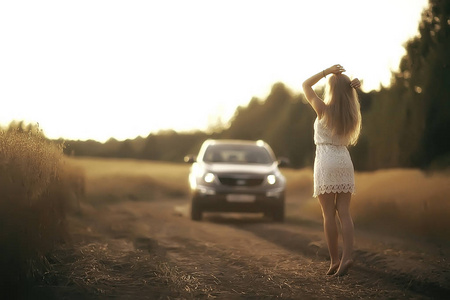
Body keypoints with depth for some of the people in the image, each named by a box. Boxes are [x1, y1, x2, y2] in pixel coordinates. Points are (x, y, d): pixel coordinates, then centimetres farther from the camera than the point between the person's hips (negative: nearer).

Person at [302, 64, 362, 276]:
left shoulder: (324, 109, -8)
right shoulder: (350, 113, 5)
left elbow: (306, 85, 4)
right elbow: (349, 99, 28)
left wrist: (327, 71, 2)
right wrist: (351, 86, 9)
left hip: (326, 162, -4)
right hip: (345, 162, 5)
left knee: (329, 214, 0)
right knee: (344, 212, 3)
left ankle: (334, 260, 0)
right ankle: (347, 256, -10)